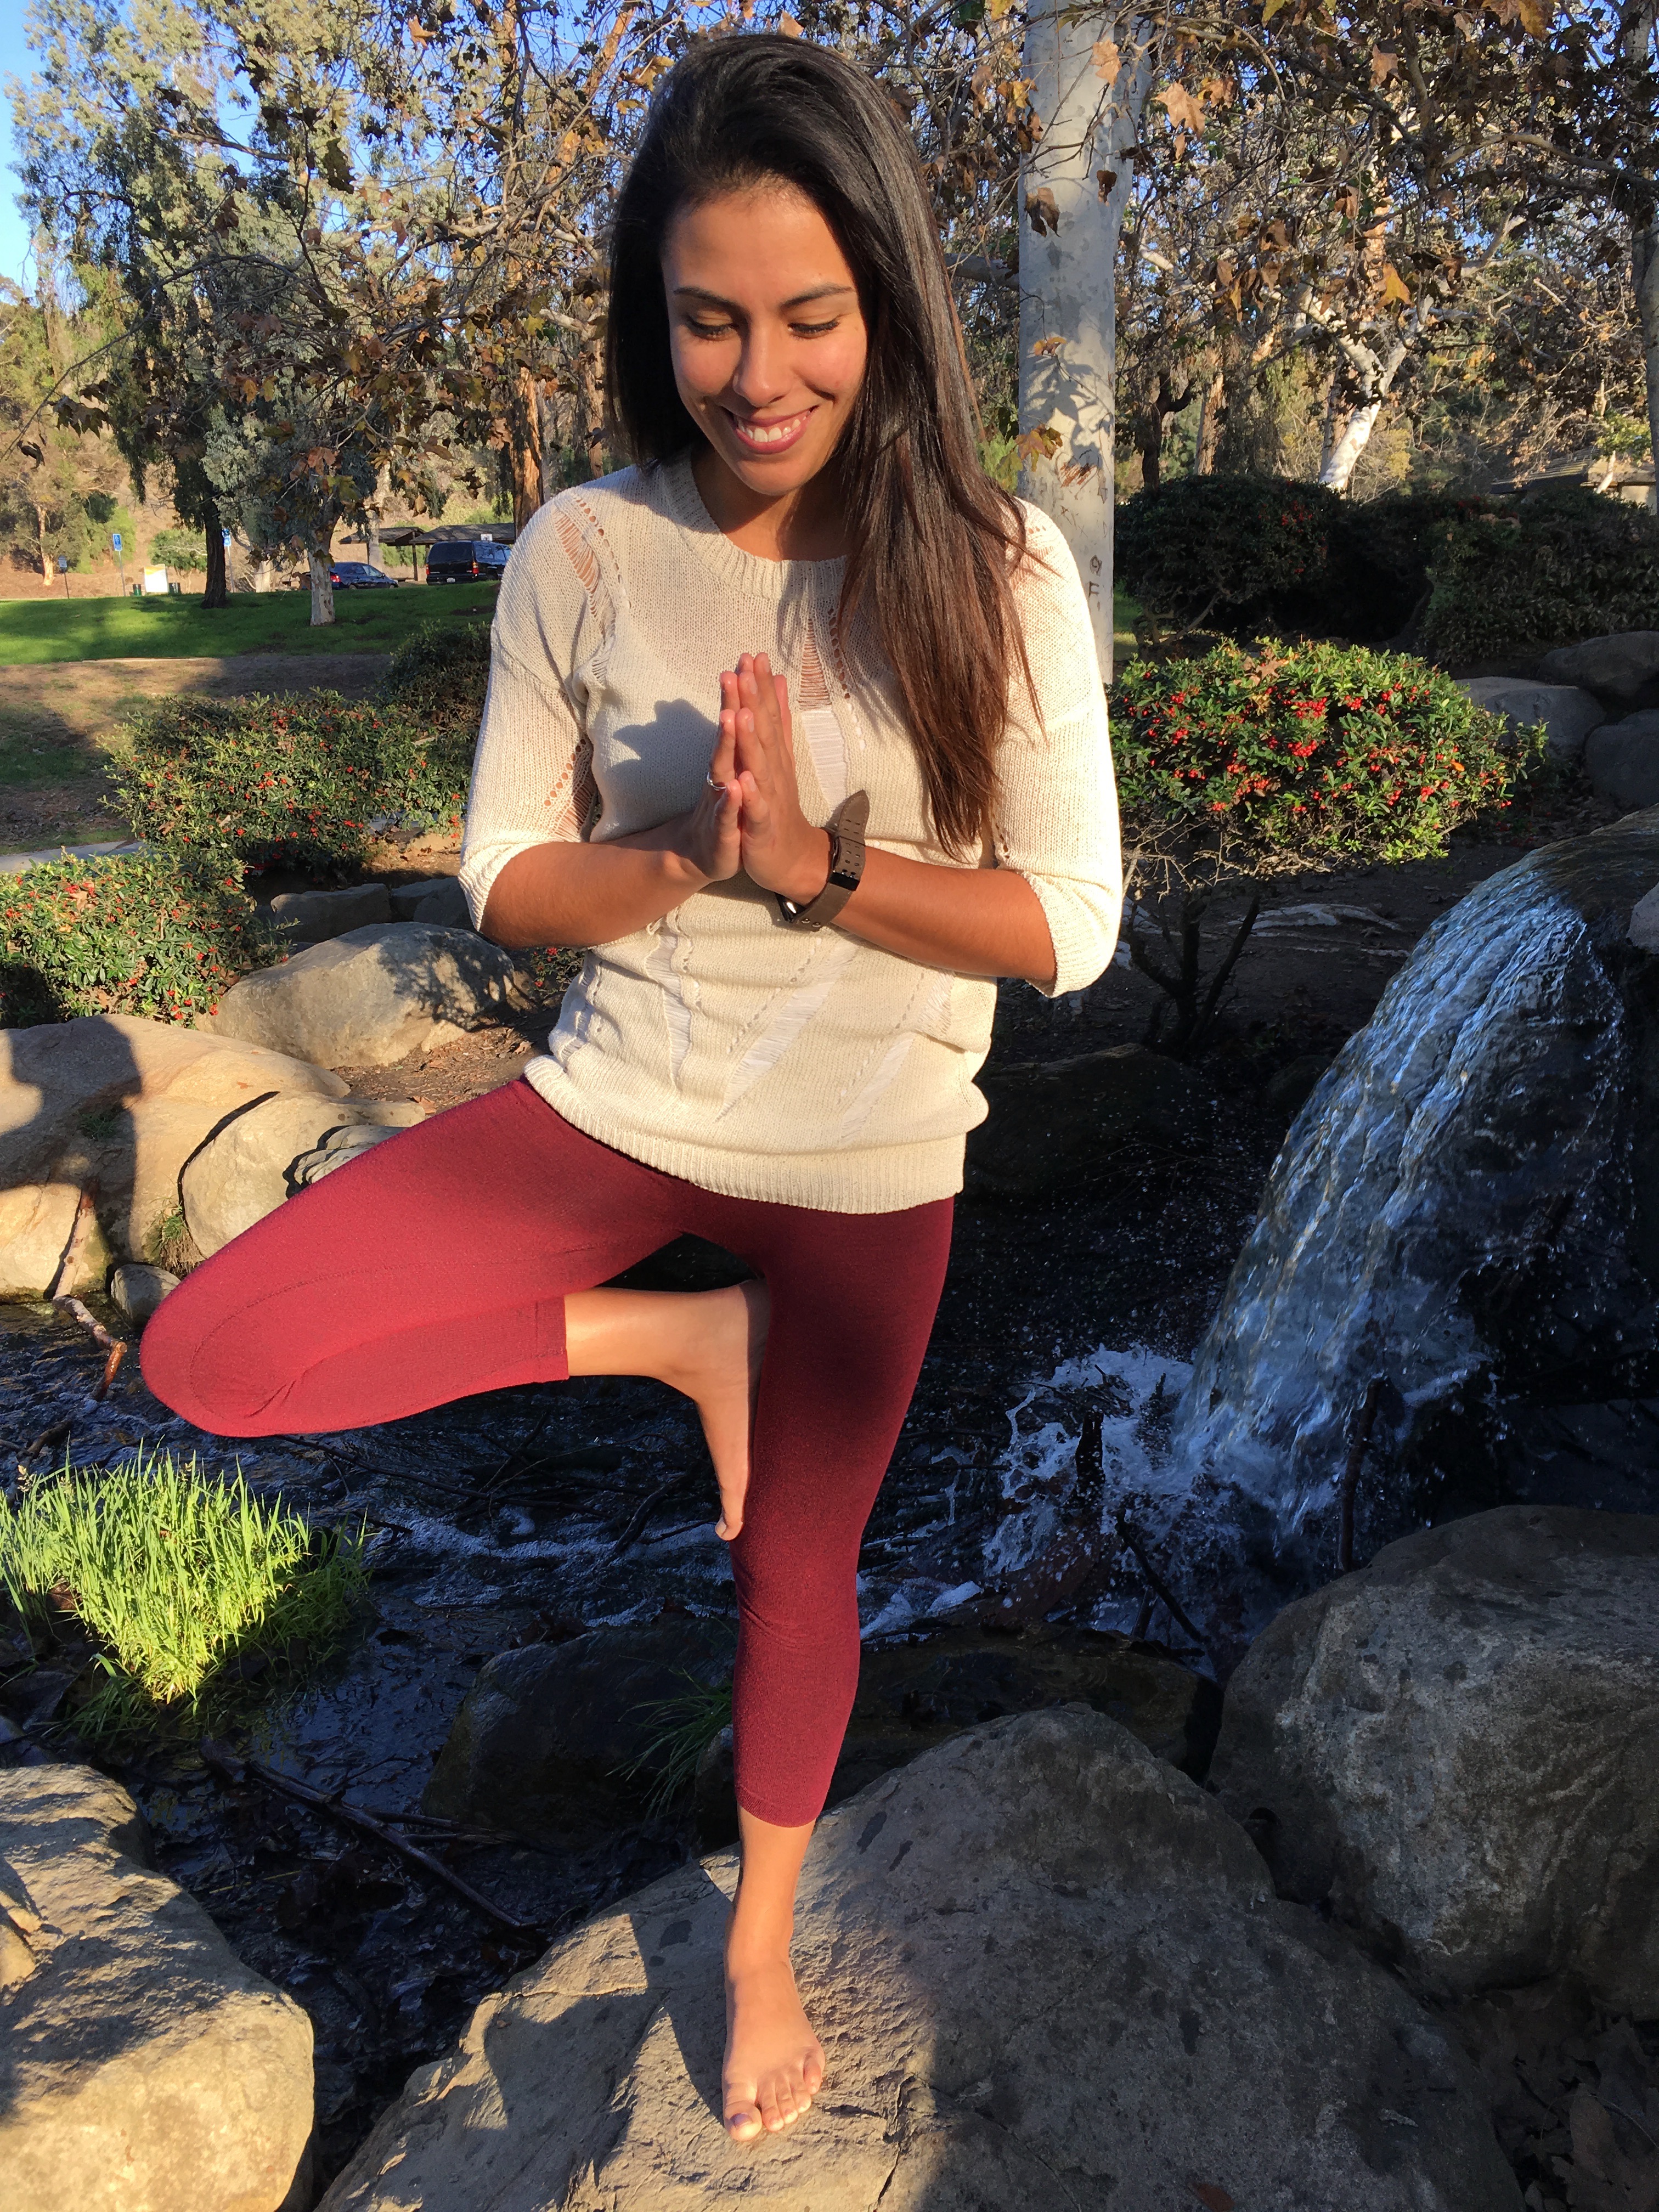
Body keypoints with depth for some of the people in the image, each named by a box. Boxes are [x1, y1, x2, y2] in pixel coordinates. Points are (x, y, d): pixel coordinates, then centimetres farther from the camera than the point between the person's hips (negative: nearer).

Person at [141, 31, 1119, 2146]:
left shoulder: (997, 574, -11)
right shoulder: (583, 555, -8)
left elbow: (1071, 922, -11)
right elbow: (503, 877, -3)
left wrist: (820, 867, -24)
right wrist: (685, 861, -22)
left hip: (868, 1161, -1)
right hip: (623, 1103, 2)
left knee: (799, 1563, 17)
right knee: (211, 1352, -11)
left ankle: (760, 1934, 47)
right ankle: (678, 1334, 4)